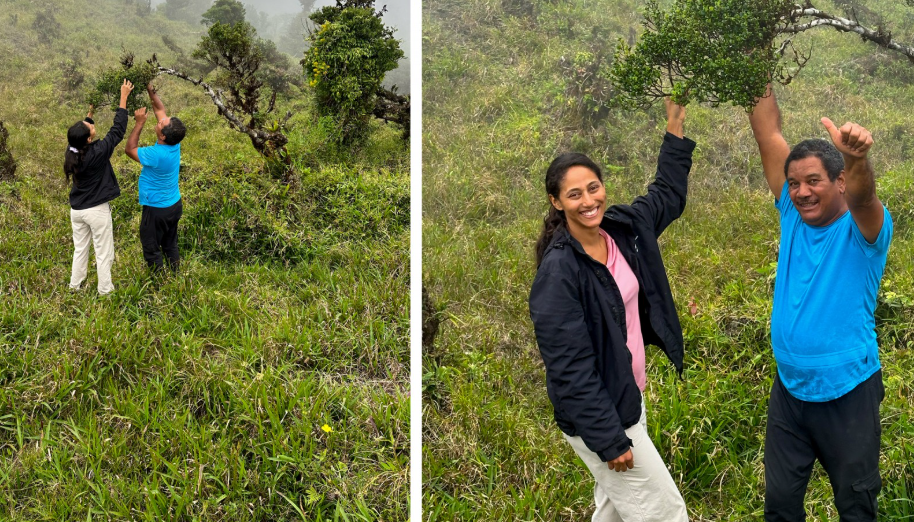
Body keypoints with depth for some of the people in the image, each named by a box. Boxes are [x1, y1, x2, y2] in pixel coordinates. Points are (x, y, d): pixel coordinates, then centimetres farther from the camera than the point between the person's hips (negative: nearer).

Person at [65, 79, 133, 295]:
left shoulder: (72, 152, -5)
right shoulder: (99, 152, -23)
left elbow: (81, 131, 17)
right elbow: (117, 130, -15)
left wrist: (90, 112, 23)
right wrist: (123, 97, -10)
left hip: (77, 210, 6)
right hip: (97, 210, -6)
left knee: (80, 249, 21)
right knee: (103, 252, 7)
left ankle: (75, 285, 32)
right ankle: (105, 290, 17)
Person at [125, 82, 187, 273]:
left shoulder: (157, 154, -30)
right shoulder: (175, 144, -10)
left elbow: (130, 149, -13)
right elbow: (159, 109, 1)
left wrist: (140, 123, -17)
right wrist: (150, 88, -1)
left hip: (156, 209, -8)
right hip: (175, 205, 8)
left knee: (151, 250, 8)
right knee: (170, 245, 21)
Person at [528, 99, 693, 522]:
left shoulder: (623, 228, -2)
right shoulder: (559, 269, -24)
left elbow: (668, 196, 20)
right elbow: (569, 366, -24)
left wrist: (675, 131, 17)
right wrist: (609, 438, -22)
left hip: (627, 397, 8)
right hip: (596, 413, -8)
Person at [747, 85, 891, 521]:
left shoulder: (862, 230, -12)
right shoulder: (793, 216, -1)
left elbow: (862, 196, -37)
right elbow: (768, 134, -4)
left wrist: (856, 158, -58)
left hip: (849, 395, -4)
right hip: (789, 390, 4)